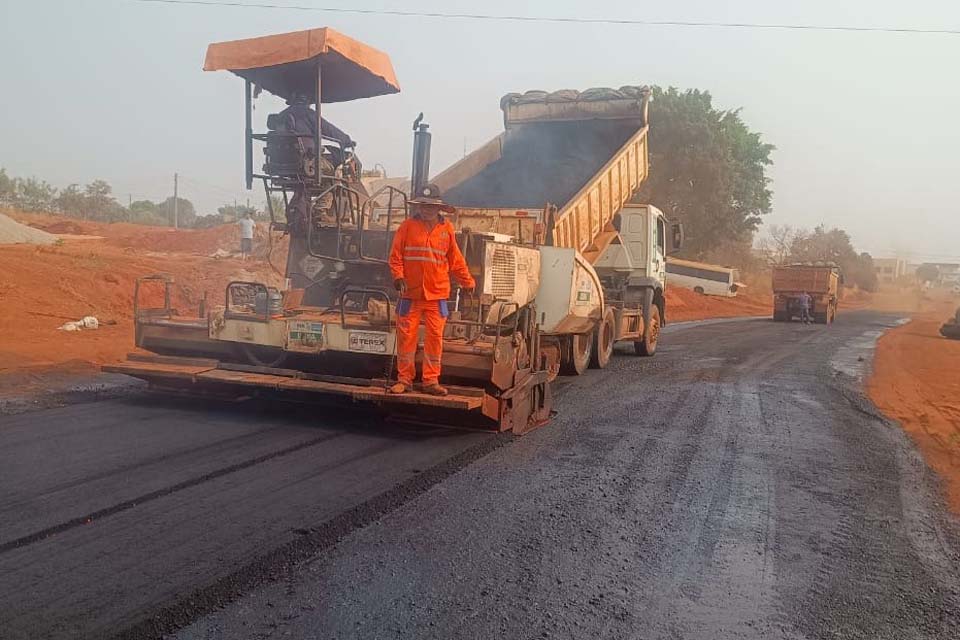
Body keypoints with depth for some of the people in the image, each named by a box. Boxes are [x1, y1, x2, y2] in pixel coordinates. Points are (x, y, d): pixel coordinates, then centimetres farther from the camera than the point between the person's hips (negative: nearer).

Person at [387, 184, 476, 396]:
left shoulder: (447, 228, 7)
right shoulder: (407, 226, 2)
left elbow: (455, 260, 14)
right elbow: (395, 256, 2)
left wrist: (468, 282, 16)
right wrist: (398, 277, -11)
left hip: (437, 293, 1)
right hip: (410, 292, -1)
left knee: (435, 336, 2)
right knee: (406, 335, 3)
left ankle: (431, 380, 11)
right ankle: (404, 379, 14)